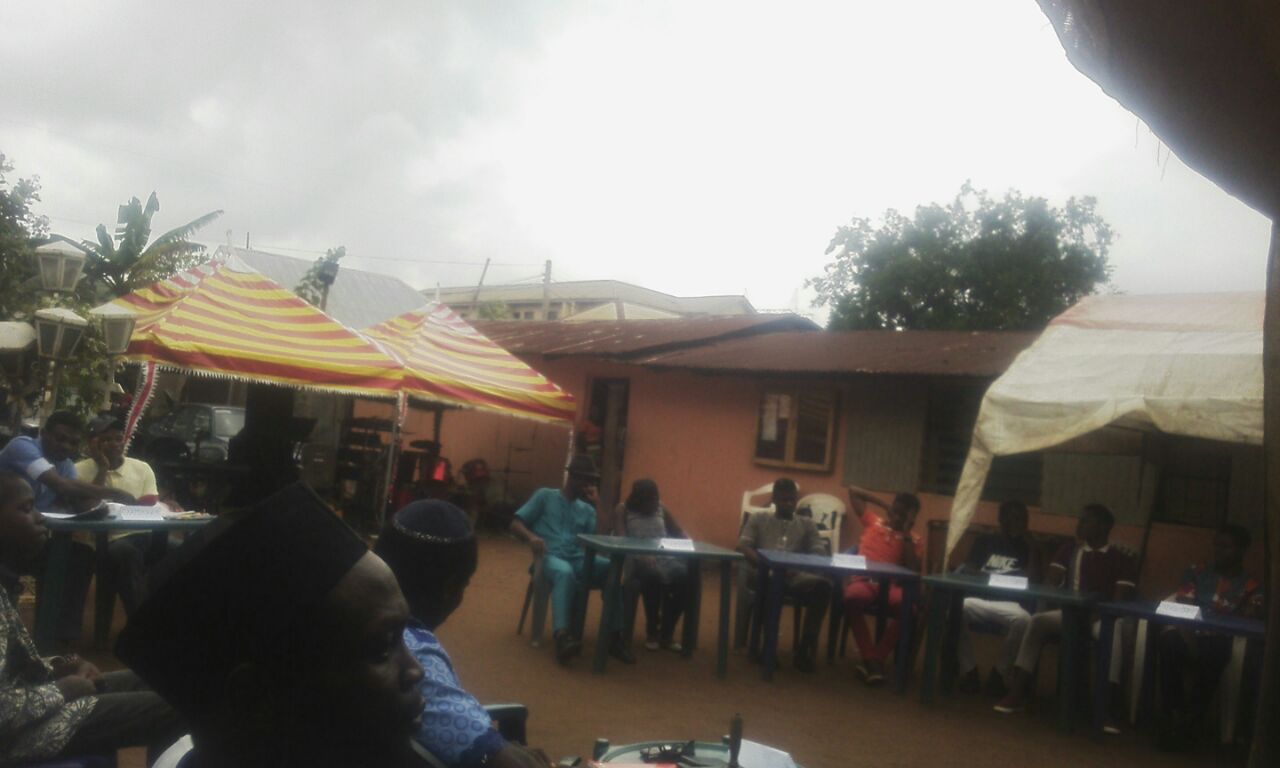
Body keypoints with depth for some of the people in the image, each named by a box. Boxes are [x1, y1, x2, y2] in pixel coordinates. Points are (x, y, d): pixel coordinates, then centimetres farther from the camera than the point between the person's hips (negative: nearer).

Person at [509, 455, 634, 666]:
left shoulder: (587, 509, 24)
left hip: (579, 559, 4)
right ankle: (563, 636, -56)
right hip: (551, 557, -4)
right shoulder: (545, 496, 14)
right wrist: (531, 537, -16)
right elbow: (516, 524, 6)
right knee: (565, 572, -41)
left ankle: (614, 636, -26)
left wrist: (598, 506, 5)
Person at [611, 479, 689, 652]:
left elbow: (679, 532, 18)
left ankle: (666, 633, -13)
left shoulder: (661, 508, 18)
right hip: (637, 560, -4)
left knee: (684, 576, -28)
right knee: (654, 576, -37)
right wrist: (641, 555, -28)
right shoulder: (623, 510, 4)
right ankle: (651, 631, -14)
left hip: (664, 557, 4)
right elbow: (620, 540, -10)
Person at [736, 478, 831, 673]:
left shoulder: (807, 524, 23)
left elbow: (819, 553, 10)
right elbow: (743, 546, 5)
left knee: (823, 585, -31)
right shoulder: (758, 519, 19)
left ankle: (806, 647, -20)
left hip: (795, 575, 2)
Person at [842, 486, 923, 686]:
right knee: (853, 598, -38)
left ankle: (878, 657, -23)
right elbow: (853, 490, 28)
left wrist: (906, 535, 1)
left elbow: (914, 571, -2)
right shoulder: (872, 522, 21)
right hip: (864, 579, 0)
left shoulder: (914, 541, 17)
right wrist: (883, 505, 24)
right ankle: (870, 658, -29)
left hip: (892, 583, 0)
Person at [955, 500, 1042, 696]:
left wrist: (1032, 547, 3)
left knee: (1024, 620, -37)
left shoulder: (1028, 548, 19)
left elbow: (1034, 581, 5)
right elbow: (967, 570, 12)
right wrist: (983, 578, -9)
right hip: (980, 598, 1)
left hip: (1009, 603, 0)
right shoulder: (985, 541, 21)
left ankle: (1000, 673, -16)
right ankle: (969, 670, -19)